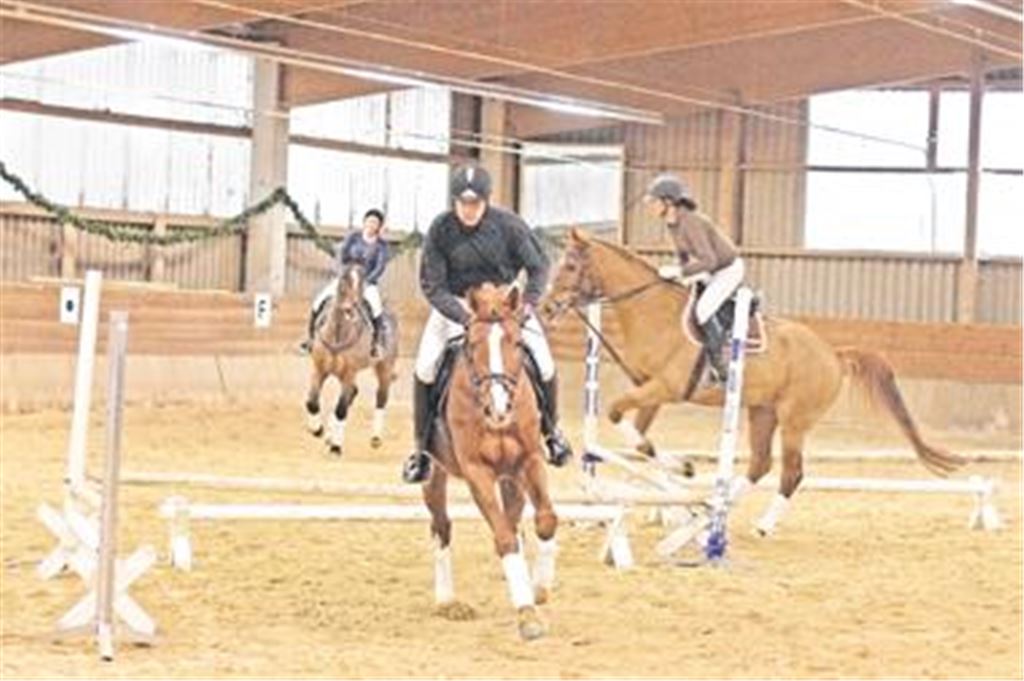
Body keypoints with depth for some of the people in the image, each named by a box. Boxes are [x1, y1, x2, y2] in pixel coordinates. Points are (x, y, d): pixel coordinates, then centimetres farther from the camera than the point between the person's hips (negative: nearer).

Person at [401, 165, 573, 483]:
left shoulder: (508, 224, -17)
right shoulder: (440, 230, -19)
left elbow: (538, 267, -6)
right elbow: (432, 286, -17)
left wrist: (527, 303, -22)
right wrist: (464, 315, -32)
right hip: (455, 302, 0)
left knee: (545, 367, -7)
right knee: (424, 369, -16)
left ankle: (550, 430, 23)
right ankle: (423, 447, 2)